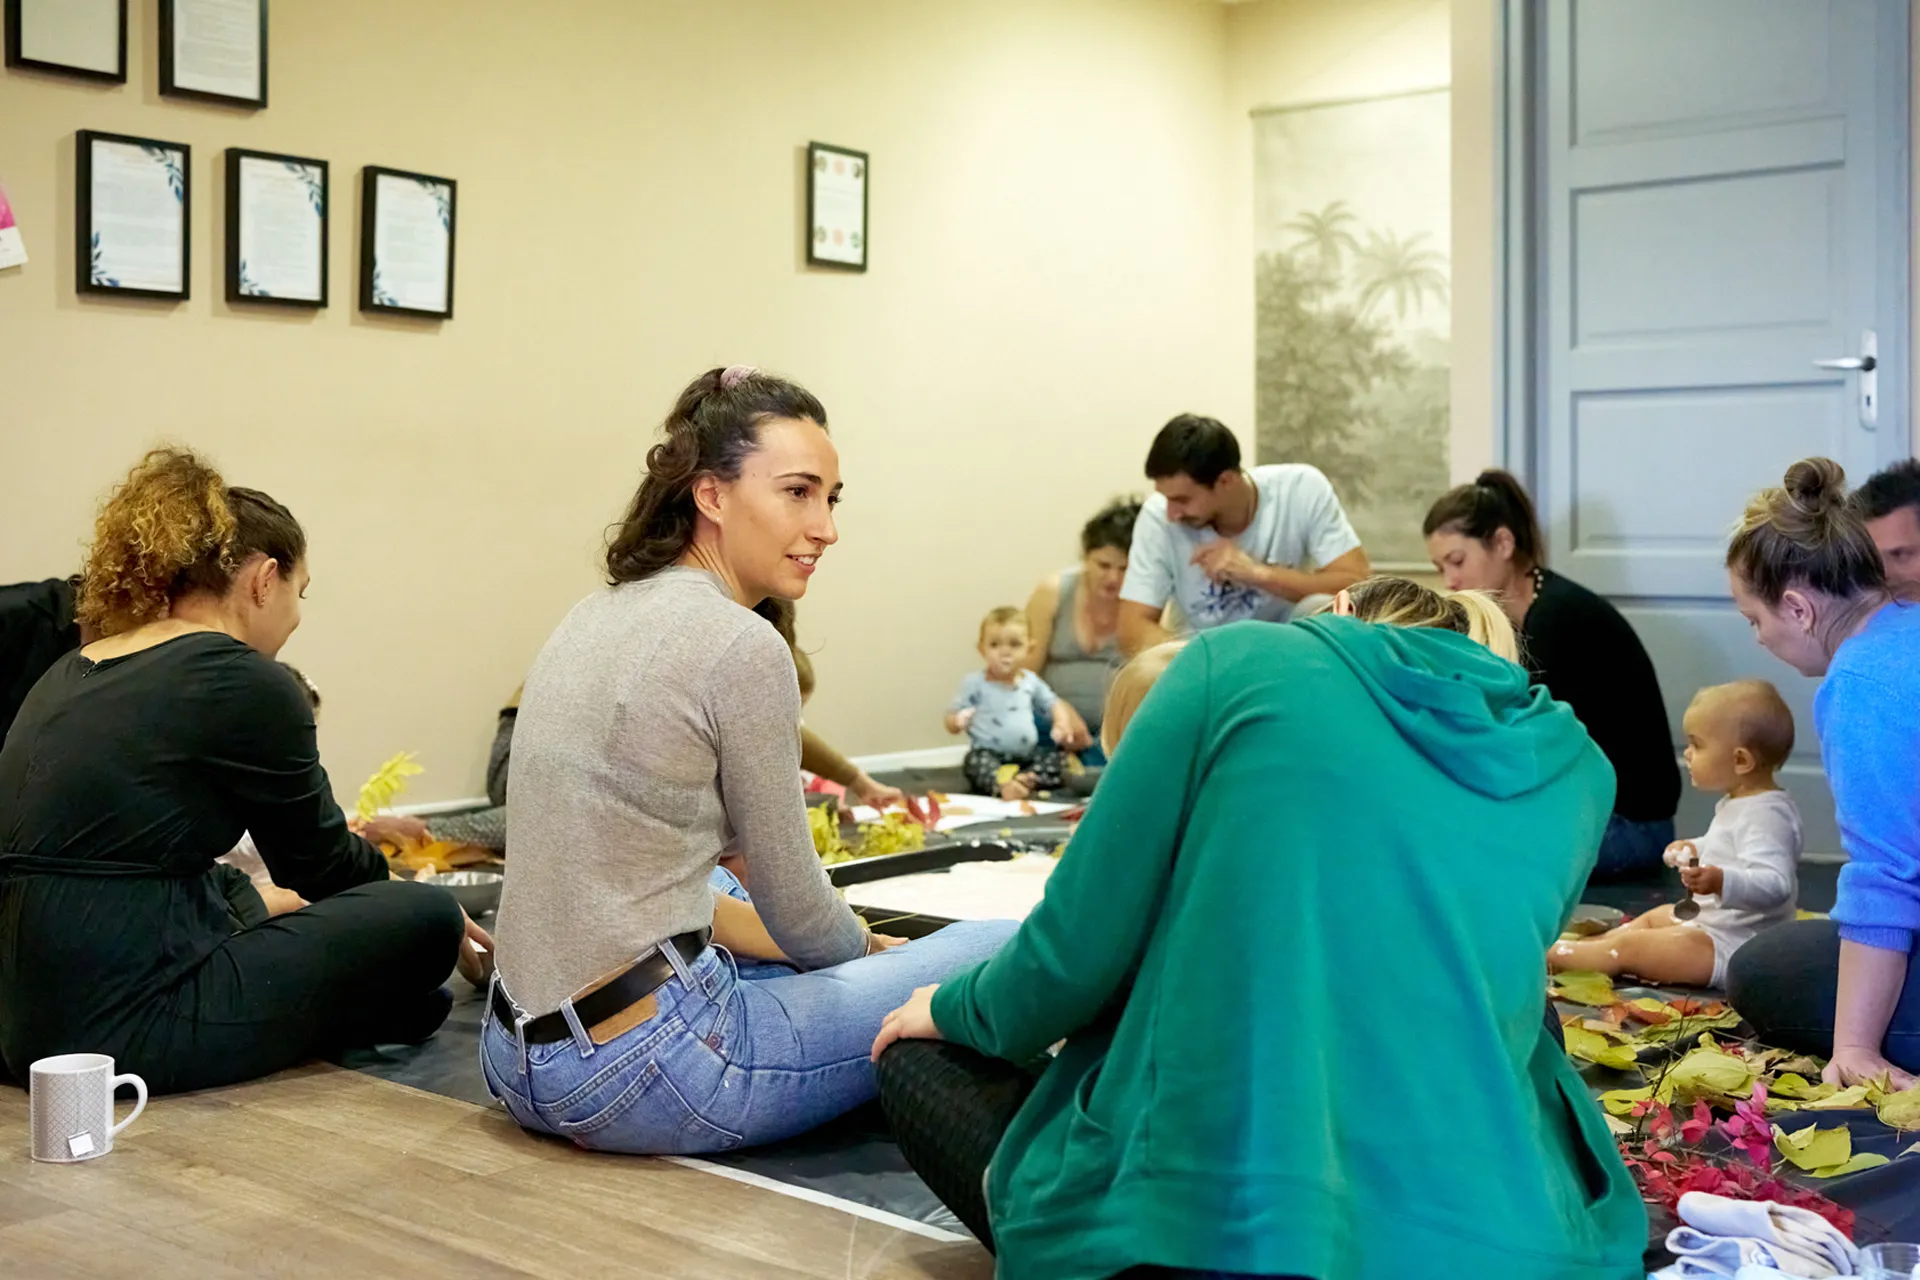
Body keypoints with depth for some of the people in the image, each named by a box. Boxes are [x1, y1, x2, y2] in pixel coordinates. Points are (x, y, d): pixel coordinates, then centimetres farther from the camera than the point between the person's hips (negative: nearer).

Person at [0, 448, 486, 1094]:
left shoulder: (71, 674, 13)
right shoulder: (244, 683, -12)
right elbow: (321, 866, 1)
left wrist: (262, 901, 38)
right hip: (129, 1032, -9)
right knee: (424, 919, 1)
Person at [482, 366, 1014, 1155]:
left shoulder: (595, 618, 9)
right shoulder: (742, 644, -15)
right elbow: (798, 910, -6)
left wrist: (851, 947, 19)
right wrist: (871, 949, 17)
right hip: (637, 1076, -9)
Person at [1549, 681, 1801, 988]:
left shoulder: (1765, 816, -24)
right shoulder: (1741, 803, 10)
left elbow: (1776, 885, -37)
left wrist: (1720, 881, -50)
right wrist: (1697, 850, 27)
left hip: (1732, 948, -12)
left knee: (1629, 947, -15)